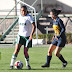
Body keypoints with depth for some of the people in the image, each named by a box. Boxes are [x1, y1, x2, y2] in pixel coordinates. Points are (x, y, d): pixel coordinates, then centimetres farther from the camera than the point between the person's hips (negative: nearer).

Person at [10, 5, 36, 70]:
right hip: (20, 35, 4)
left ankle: (28, 64, 22)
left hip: (28, 37, -4)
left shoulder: (29, 17, -12)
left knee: (25, 52, 0)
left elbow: (34, 26, -19)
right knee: (17, 49, -12)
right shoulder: (20, 16, 7)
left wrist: (31, 35, -28)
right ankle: (12, 64, -12)